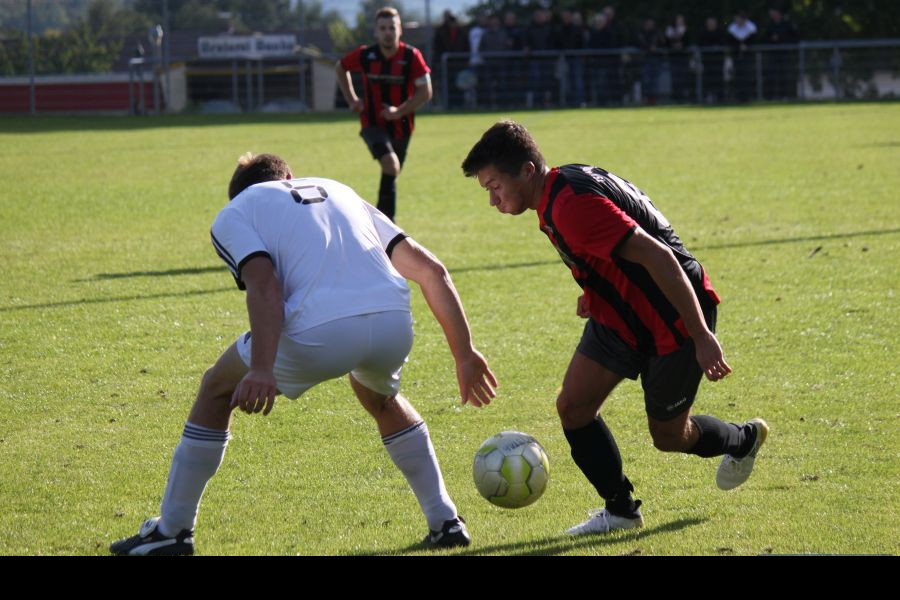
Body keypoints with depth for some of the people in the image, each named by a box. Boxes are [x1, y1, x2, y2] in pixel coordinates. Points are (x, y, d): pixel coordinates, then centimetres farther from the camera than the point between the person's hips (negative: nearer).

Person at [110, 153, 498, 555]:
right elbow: (430, 270, 26)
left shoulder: (233, 215, 20)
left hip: (320, 329, -4)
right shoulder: (338, 191, 35)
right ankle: (445, 522, 33)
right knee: (382, 399, 38)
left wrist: (261, 369, -15)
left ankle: (172, 531, 26)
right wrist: (465, 354, 27)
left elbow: (264, 286, -3)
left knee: (217, 391, 23)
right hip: (394, 322, 4)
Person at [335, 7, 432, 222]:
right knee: (390, 164, -25)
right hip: (373, 124, -2)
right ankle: (387, 220, -22)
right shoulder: (365, 55, -5)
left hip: (401, 125, 2)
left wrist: (399, 111, -20)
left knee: (392, 172, 12)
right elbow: (340, 68, 15)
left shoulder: (411, 56, -10)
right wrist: (351, 99, 7)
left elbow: (425, 92, -10)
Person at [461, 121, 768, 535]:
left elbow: (657, 257, -34)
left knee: (669, 436, 8)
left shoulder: (572, 205, -31)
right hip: (620, 313, 9)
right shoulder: (563, 186, 1)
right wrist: (593, 292, 22)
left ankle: (745, 440, 38)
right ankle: (621, 510, 12)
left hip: (674, 317, -9)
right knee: (573, 407, -2)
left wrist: (702, 337, -34)